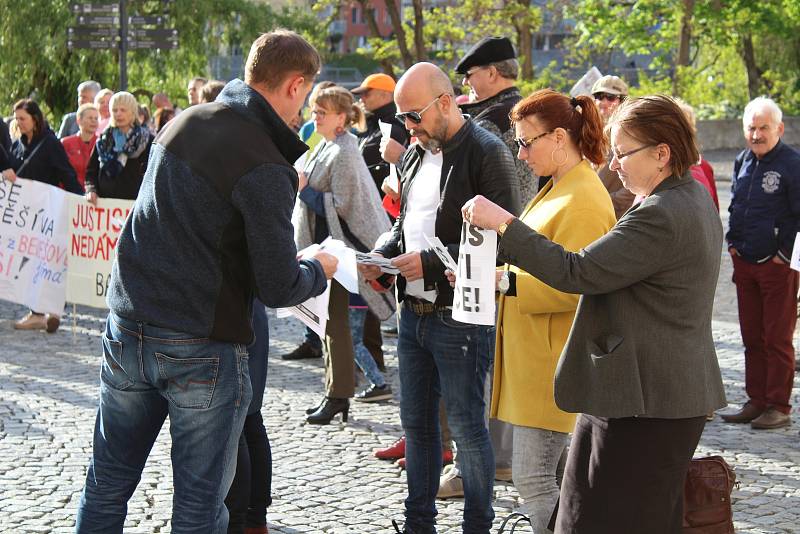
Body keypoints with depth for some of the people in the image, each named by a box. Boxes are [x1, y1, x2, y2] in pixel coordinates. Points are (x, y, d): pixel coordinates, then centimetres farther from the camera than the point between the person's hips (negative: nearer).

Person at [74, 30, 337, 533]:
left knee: (107, 487, 16)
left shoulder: (185, 122, 6)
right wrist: (318, 270, 5)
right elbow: (278, 288, -16)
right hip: (202, 349, -7)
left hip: (127, 329, 7)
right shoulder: (265, 168, -17)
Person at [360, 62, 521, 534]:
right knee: (417, 423, 15)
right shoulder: (417, 154, 12)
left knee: (468, 428, 1)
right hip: (414, 313, 8)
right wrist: (382, 256, 2)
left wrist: (429, 261, -21)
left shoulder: (487, 153, -12)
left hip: (460, 315, -8)